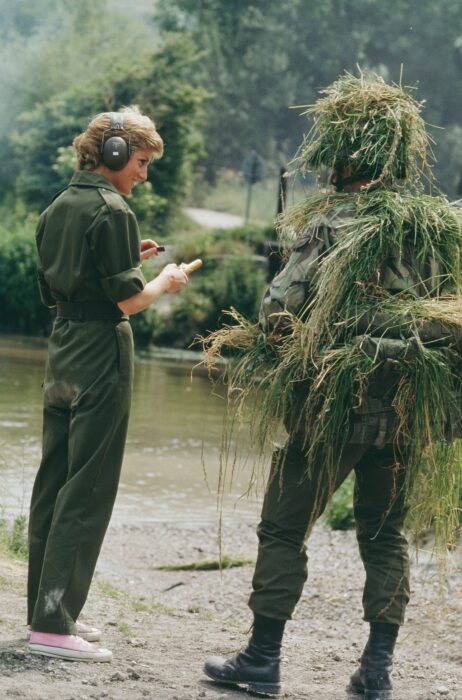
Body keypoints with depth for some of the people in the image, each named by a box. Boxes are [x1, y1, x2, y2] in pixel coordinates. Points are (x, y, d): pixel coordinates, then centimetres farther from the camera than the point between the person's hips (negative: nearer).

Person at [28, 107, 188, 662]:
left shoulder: (57, 209, 12)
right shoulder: (111, 211, -14)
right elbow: (127, 300, -17)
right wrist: (165, 281, 2)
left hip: (61, 354, 9)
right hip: (101, 355, -9)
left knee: (53, 482, 13)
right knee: (88, 491, -6)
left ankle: (46, 609, 21)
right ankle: (53, 624, -8)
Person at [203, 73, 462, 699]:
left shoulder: (331, 225, -11)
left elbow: (280, 313, -15)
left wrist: (266, 348, 4)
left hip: (332, 409, -4)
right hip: (406, 414, 5)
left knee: (283, 529, 8)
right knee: (385, 535, 13)